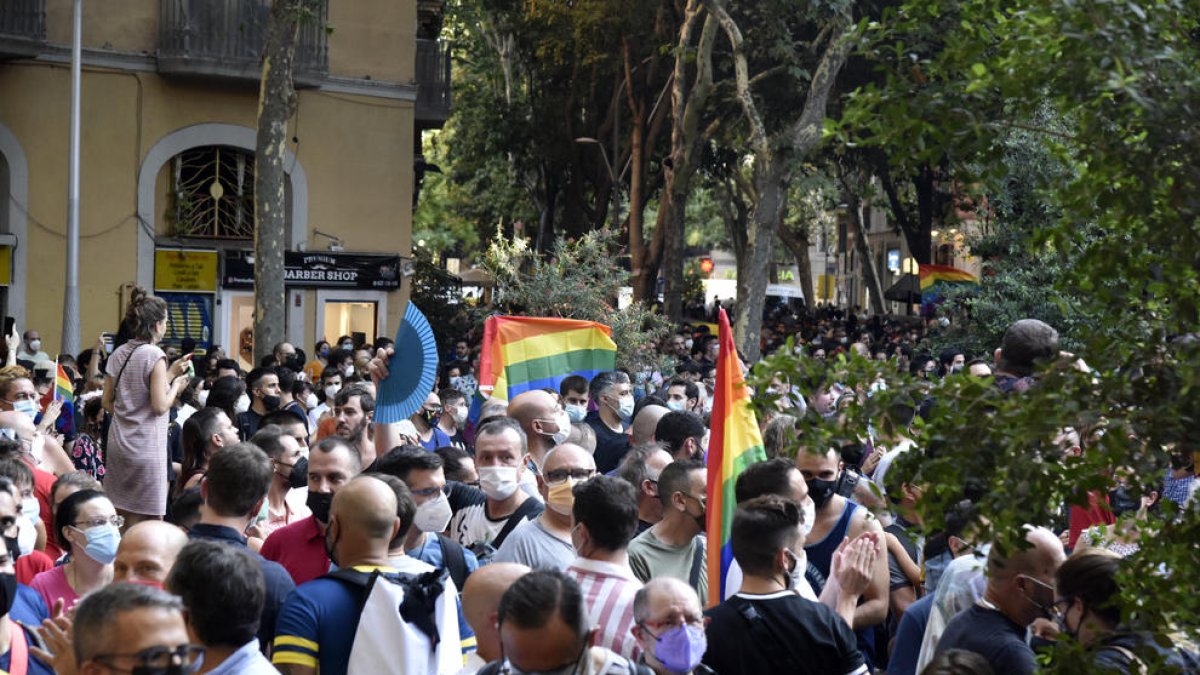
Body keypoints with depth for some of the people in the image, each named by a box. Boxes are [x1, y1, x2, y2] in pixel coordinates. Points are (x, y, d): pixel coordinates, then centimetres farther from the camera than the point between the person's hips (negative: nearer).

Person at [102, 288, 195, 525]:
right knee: (144, 525, -1)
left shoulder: (118, 354, 8)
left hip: (118, 443, 7)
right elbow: (160, 406, -16)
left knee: (120, 519, 11)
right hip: (146, 447, -7)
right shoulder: (154, 356, -13)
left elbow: (107, 402, 13)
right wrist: (176, 385, 1)